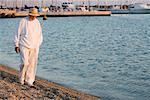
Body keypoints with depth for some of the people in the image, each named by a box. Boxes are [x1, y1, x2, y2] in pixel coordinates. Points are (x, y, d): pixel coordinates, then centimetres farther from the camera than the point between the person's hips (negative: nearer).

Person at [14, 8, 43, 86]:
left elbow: (39, 35, 15)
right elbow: (18, 33, 0)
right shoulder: (23, 21, -4)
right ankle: (21, 78, 14)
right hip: (24, 46, -3)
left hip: (34, 47, 3)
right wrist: (16, 45, -2)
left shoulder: (37, 22, 6)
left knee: (32, 64, 1)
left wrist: (38, 45, 12)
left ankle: (29, 81, 12)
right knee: (25, 63, -9)